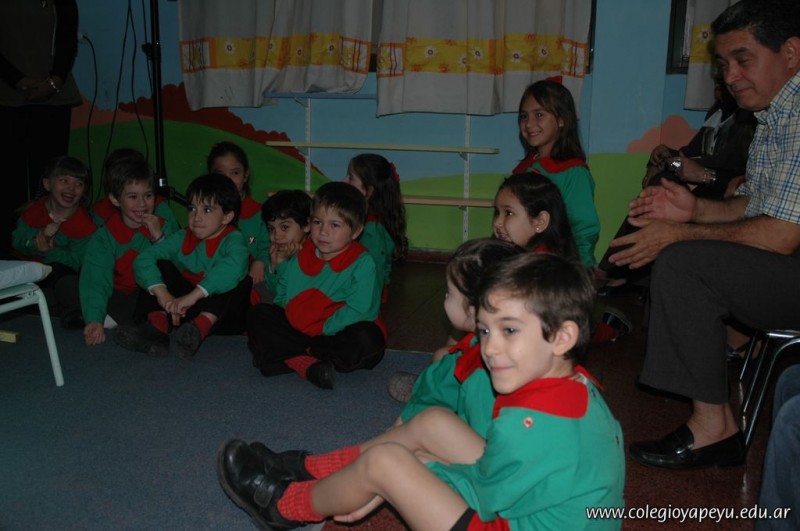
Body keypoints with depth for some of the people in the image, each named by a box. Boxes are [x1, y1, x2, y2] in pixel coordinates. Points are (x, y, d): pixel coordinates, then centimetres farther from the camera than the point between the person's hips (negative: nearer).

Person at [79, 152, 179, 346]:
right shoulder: (105, 236, -8)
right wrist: (94, 320, -35)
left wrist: (159, 238, -22)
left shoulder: (164, 224, -4)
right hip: (124, 297, -1)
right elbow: (96, 280, -20)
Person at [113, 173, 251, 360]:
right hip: (184, 310, 4)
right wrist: (162, 294, -29)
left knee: (243, 282, -28)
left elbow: (232, 266, -36)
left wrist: (193, 296, -43)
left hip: (218, 312, -4)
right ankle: (157, 326, -30)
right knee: (162, 266, -8)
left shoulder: (233, 240, -11)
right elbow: (143, 259, -10)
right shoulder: (182, 238, 3)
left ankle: (200, 328, -44)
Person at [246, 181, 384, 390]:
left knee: (367, 338, -34)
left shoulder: (362, 263, -11)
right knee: (258, 314, -10)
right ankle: (307, 363, -28)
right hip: (294, 329, 5)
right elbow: (282, 294, 20)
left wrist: (323, 330, -21)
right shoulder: (301, 255, 8)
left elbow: (358, 311, -20)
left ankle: (289, 356, -25)